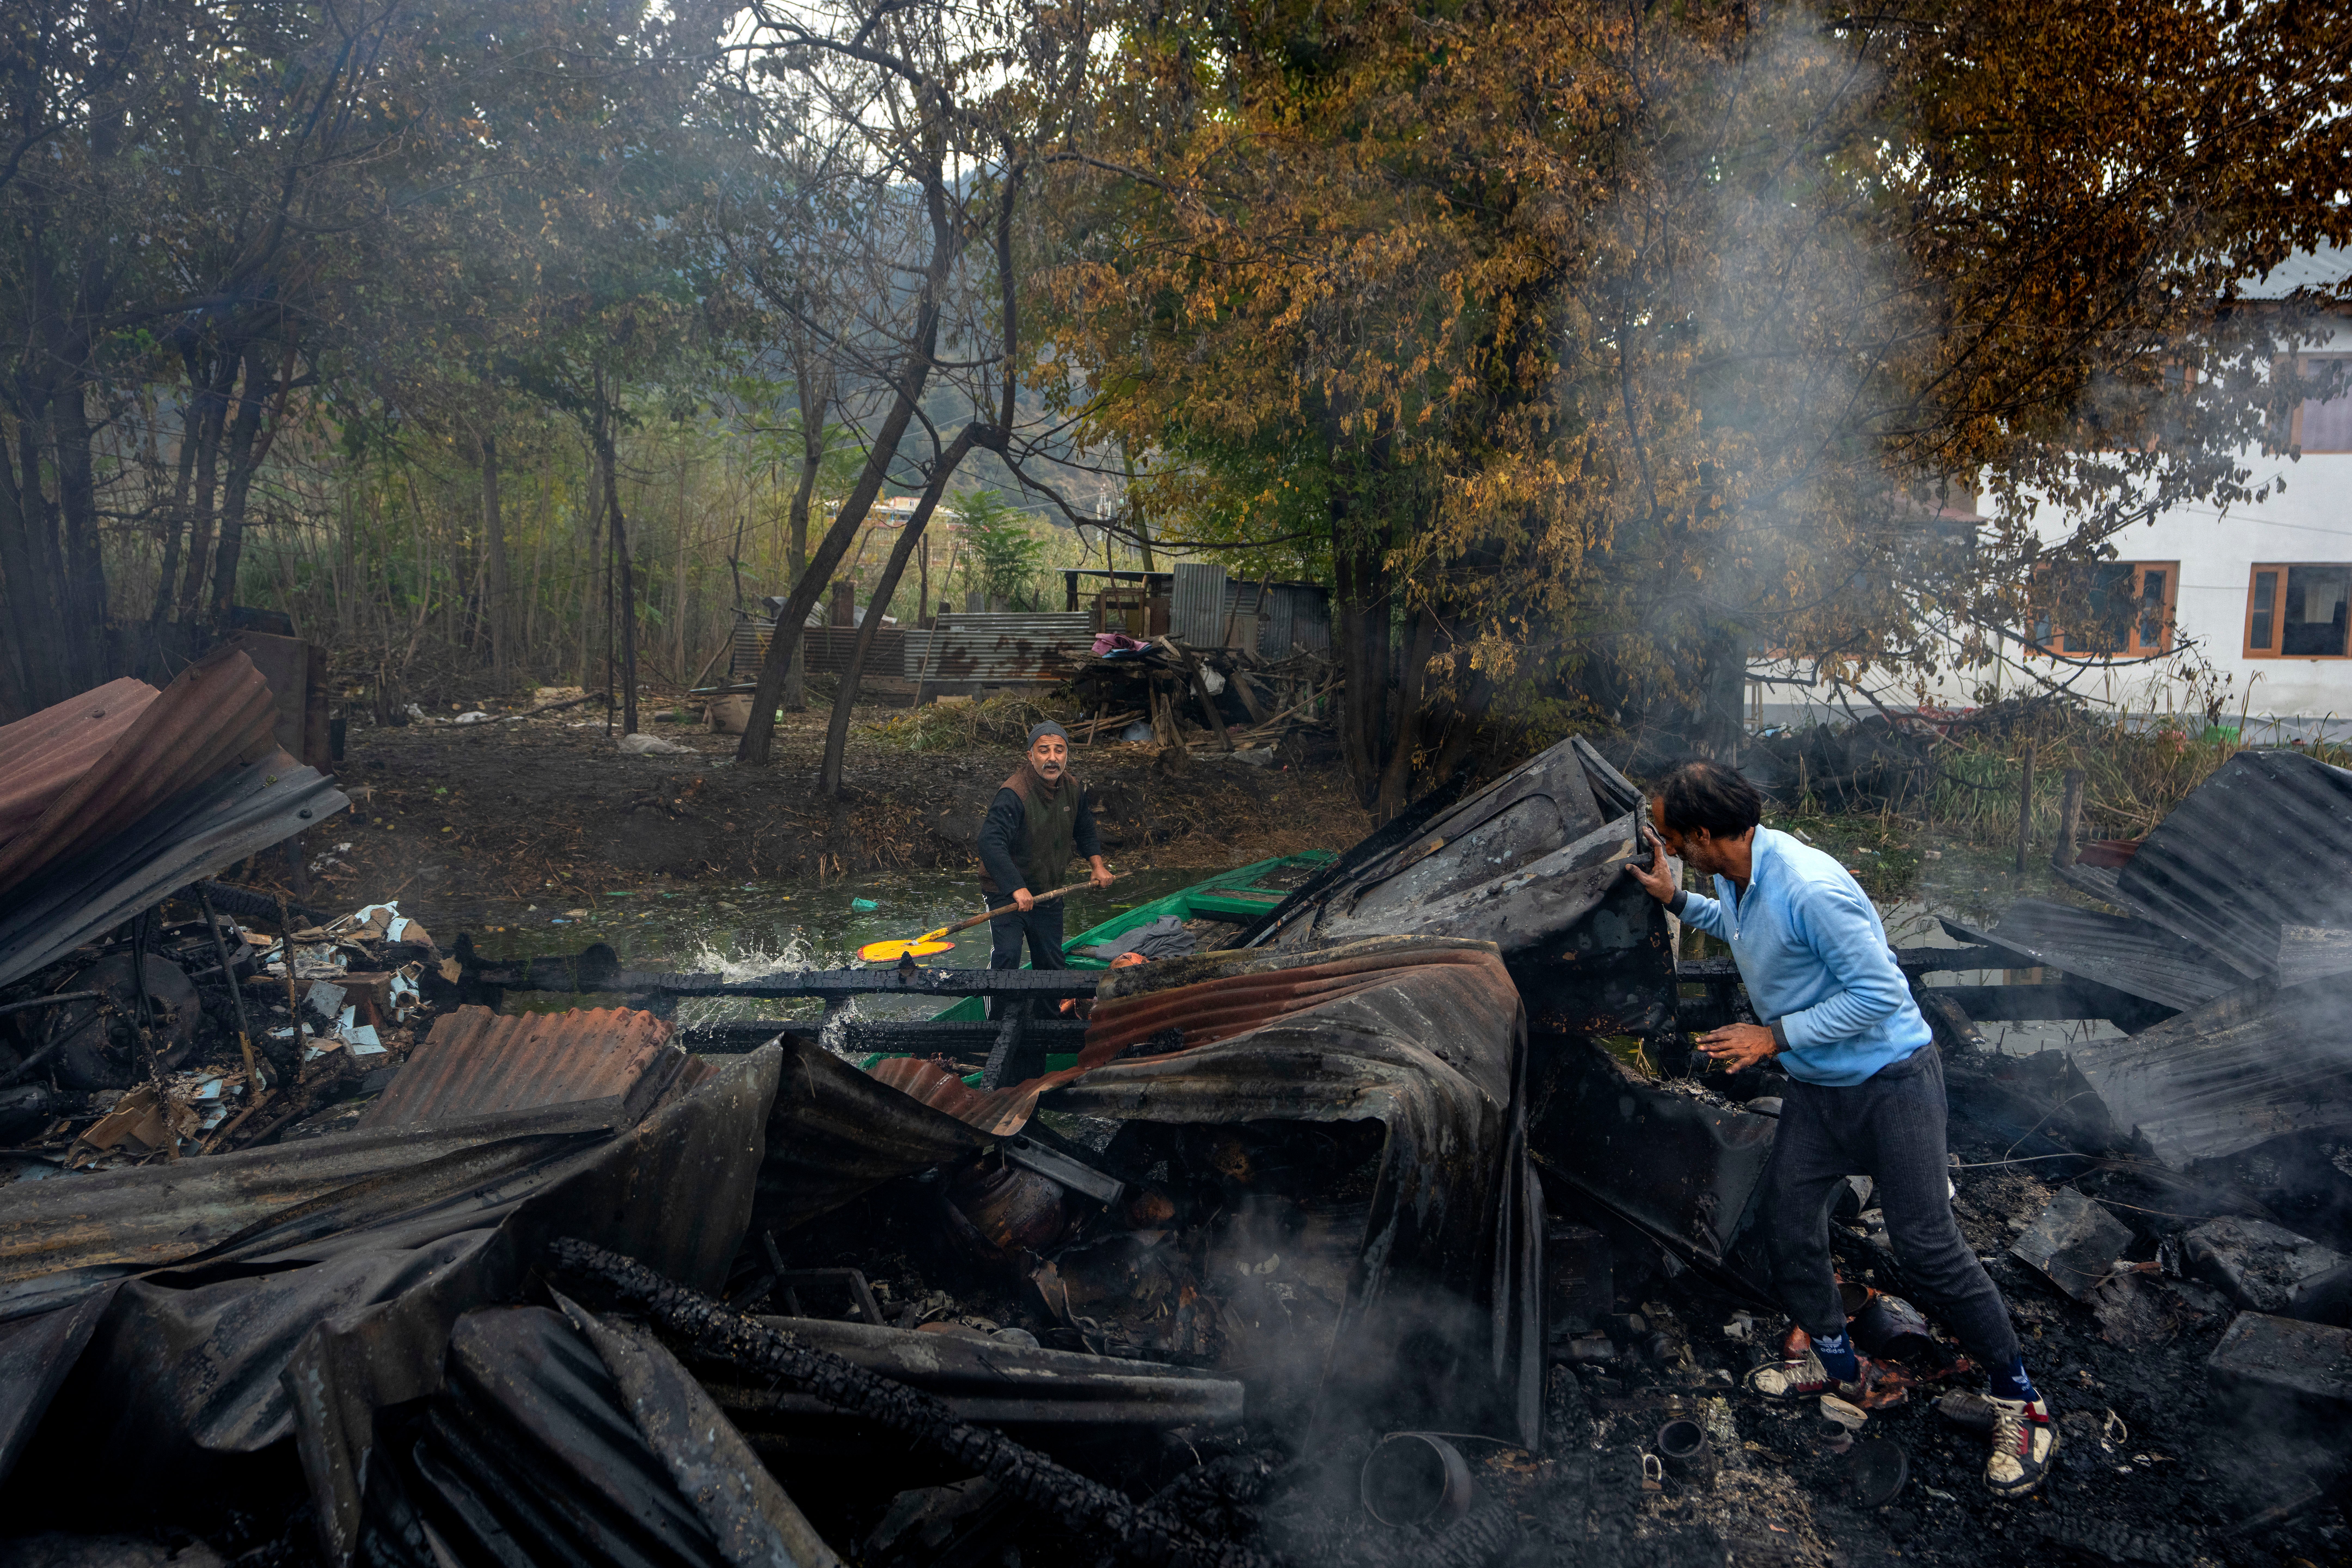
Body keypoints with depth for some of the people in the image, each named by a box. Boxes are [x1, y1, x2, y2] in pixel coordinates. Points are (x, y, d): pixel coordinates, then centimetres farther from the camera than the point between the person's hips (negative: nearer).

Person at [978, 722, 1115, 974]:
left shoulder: (1073, 788, -1)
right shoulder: (1014, 793, -26)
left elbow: (1085, 831, 18)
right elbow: (990, 843, -36)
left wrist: (1097, 864, 5)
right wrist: (1017, 889, -42)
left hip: (1049, 893, 6)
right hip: (1005, 892, -6)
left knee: (1052, 963, 16)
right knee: (1006, 957, -19)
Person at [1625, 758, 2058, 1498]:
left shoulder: (1808, 889, -30)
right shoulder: (1736, 877, -1)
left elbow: (1878, 992, -27)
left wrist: (1776, 1037, -23)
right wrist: (1675, 900, 16)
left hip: (1889, 1082, -9)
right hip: (1815, 1086, 9)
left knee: (1927, 1246, -7)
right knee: (1787, 1223, 10)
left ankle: (2019, 1399, 11)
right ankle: (1837, 1363, 31)